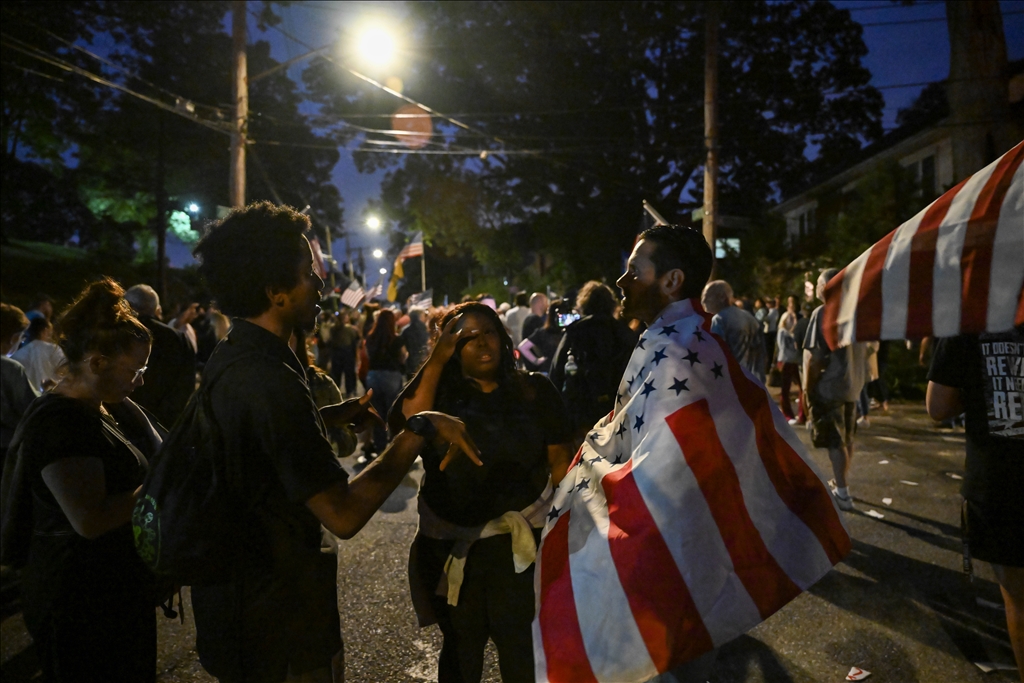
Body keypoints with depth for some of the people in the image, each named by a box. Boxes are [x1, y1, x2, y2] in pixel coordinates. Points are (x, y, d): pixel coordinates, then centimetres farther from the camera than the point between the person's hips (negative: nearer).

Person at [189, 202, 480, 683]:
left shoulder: (226, 361, 1)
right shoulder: (272, 381, -30)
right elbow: (343, 514, -33)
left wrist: (333, 416, 13)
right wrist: (420, 429, -27)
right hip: (279, 623, -9)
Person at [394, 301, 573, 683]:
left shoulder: (534, 391, -1)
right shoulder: (440, 392, 0)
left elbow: (560, 461, 0)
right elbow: (410, 422, -21)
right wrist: (437, 358, -19)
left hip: (520, 540, -1)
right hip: (452, 543, 1)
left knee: (522, 651, 6)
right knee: (461, 648, 19)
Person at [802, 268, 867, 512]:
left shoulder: (822, 312, -16)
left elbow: (814, 356, -19)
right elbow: (864, 351, 15)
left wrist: (807, 387, -11)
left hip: (829, 387, -7)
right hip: (853, 385, 8)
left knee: (835, 441, -1)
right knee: (846, 439, 18)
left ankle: (842, 493, 1)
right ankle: (842, 484, 31)